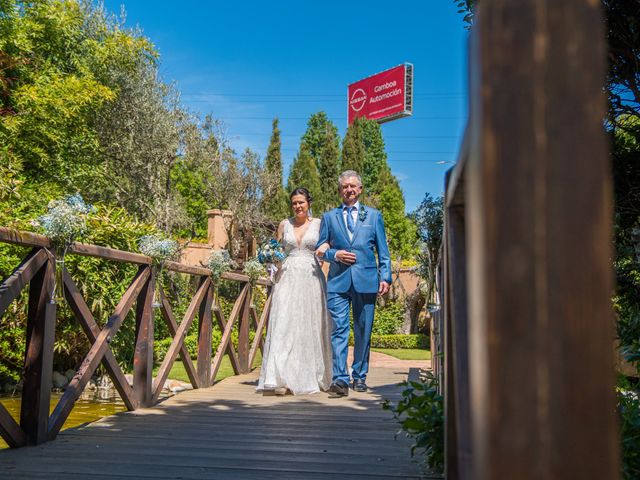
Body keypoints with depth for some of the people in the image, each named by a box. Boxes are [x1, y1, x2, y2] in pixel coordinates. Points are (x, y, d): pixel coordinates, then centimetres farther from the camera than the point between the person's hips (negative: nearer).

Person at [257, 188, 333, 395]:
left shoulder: (318, 224, 6)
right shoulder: (284, 225, 11)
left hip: (311, 279, -1)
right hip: (288, 278, 1)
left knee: (310, 327, 2)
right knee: (283, 325, -10)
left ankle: (309, 377, 15)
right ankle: (278, 379, -14)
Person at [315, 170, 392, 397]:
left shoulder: (373, 215, 14)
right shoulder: (329, 217, 14)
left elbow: (383, 250, 11)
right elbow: (320, 249, 14)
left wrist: (385, 277, 1)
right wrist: (335, 255, -7)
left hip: (366, 281, 1)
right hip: (338, 281, 0)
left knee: (363, 332, 7)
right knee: (339, 330, -10)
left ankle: (359, 376, 18)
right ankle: (340, 379, -12)